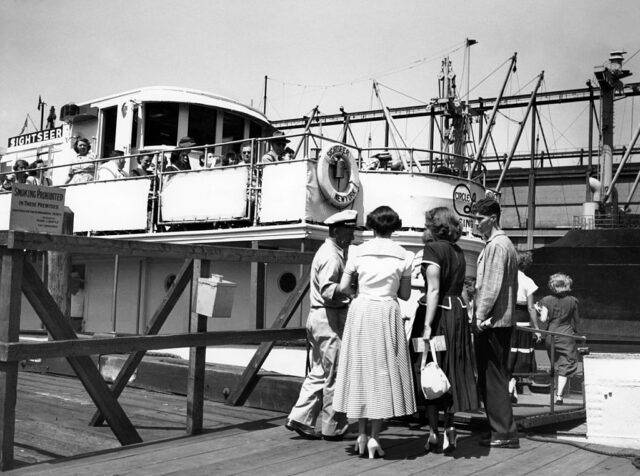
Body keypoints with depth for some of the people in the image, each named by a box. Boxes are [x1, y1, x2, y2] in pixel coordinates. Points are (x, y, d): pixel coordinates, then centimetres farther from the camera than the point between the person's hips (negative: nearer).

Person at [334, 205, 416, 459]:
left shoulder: (358, 251, 2)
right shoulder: (403, 255, 2)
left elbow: (343, 287, 1)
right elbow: (405, 294, 4)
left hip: (360, 312, 1)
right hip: (387, 314, -1)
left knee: (361, 368, 10)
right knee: (383, 371, 4)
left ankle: (361, 434, 14)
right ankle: (374, 437, 3)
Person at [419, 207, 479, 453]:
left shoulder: (433, 248, -10)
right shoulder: (459, 252, 11)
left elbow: (434, 289, -17)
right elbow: (458, 286, 10)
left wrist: (427, 325, -19)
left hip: (439, 313, -7)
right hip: (459, 312, 7)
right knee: (452, 372, 12)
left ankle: (434, 432, 4)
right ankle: (449, 428, 13)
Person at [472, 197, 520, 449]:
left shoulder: (496, 245, -13)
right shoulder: (505, 244, 18)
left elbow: (492, 285, -20)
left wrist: (481, 316, -17)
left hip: (492, 321, -10)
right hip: (502, 320, 10)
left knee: (492, 378, -5)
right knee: (494, 377, 14)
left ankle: (504, 433, 0)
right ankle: (503, 430, 19)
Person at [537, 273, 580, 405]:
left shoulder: (547, 300, -3)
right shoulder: (572, 301, -2)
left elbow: (543, 319, -8)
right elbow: (577, 320, 6)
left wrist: (539, 310, 10)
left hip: (551, 335, 2)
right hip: (567, 335, -2)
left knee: (555, 365, 17)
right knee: (565, 367, 0)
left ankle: (557, 391, 21)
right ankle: (559, 395, -9)